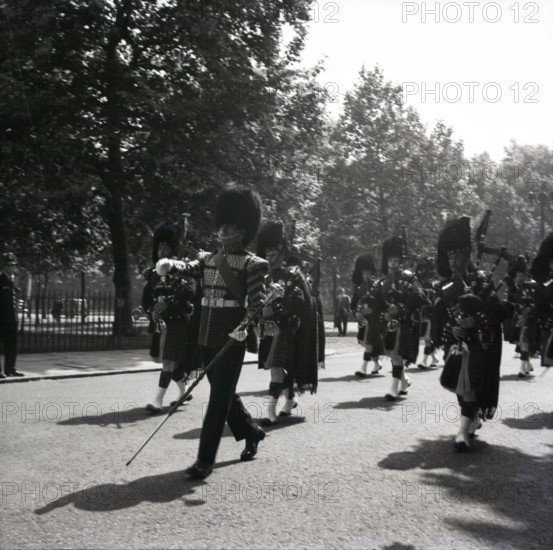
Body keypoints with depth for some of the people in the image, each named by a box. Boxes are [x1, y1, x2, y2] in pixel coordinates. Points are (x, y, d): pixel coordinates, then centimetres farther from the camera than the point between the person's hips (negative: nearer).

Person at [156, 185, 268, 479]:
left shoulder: (251, 263, -5)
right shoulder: (208, 259, 13)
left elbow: (258, 300, -12)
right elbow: (189, 268, -3)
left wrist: (244, 326, -28)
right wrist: (168, 265, -25)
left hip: (232, 339, -7)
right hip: (207, 337, 7)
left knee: (219, 397, -4)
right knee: (223, 393, 17)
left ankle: (205, 460, 2)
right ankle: (252, 433, 39)